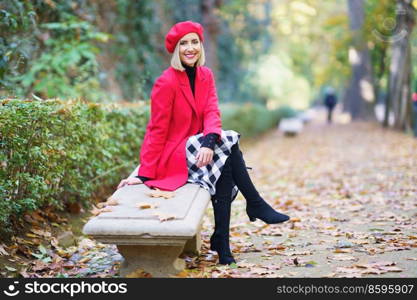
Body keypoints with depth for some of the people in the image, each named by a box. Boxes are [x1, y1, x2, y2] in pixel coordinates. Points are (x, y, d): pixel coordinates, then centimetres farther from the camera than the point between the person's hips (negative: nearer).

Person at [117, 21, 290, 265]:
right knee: (228, 143, -25)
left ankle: (221, 242, -20)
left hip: (197, 150, 6)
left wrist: (209, 142, -30)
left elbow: (212, 112, -8)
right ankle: (256, 205, -13)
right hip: (171, 157, -5)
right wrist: (145, 174, -16)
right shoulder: (166, 82, -14)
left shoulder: (206, 75, 5)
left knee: (226, 174, -25)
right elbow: (157, 130, -13)